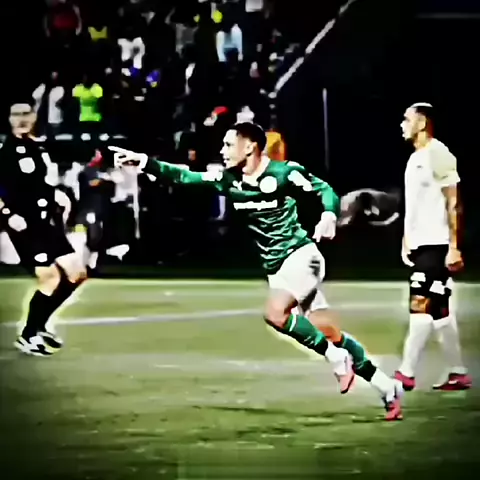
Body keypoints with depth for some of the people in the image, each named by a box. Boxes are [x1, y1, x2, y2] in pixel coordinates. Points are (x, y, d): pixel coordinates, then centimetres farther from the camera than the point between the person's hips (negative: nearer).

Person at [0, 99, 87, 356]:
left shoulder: (38, 147, 13)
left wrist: (58, 196, 12)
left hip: (47, 222, 9)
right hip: (24, 226, -9)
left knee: (76, 273, 10)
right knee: (51, 278, -15)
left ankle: (39, 326, 21)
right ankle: (27, 336, 3)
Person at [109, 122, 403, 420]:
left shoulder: (285, 173, -14)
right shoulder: (229, 180, 3)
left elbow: (326, 191, -9)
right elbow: (184, 177, 3)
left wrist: (329, 217, -28)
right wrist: (144, 162, -4)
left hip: (301, 256, -6)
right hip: (277, 266, 6)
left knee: (275, 313, -28)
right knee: (328, 334, 6)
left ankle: (338, 359, -10)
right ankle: (387, 386, 17)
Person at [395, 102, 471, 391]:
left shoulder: (438, 154, -11)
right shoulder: (415, 158, 17)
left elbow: (453, 204, -14)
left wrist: (454, 247, -18)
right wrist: (406, 241, 21)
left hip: (435, 245, -10)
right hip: (420, 244, 10)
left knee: (421, 308, -10)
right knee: (439, 311, 10)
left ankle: (406, 374, -7)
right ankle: (458, 374, 15)